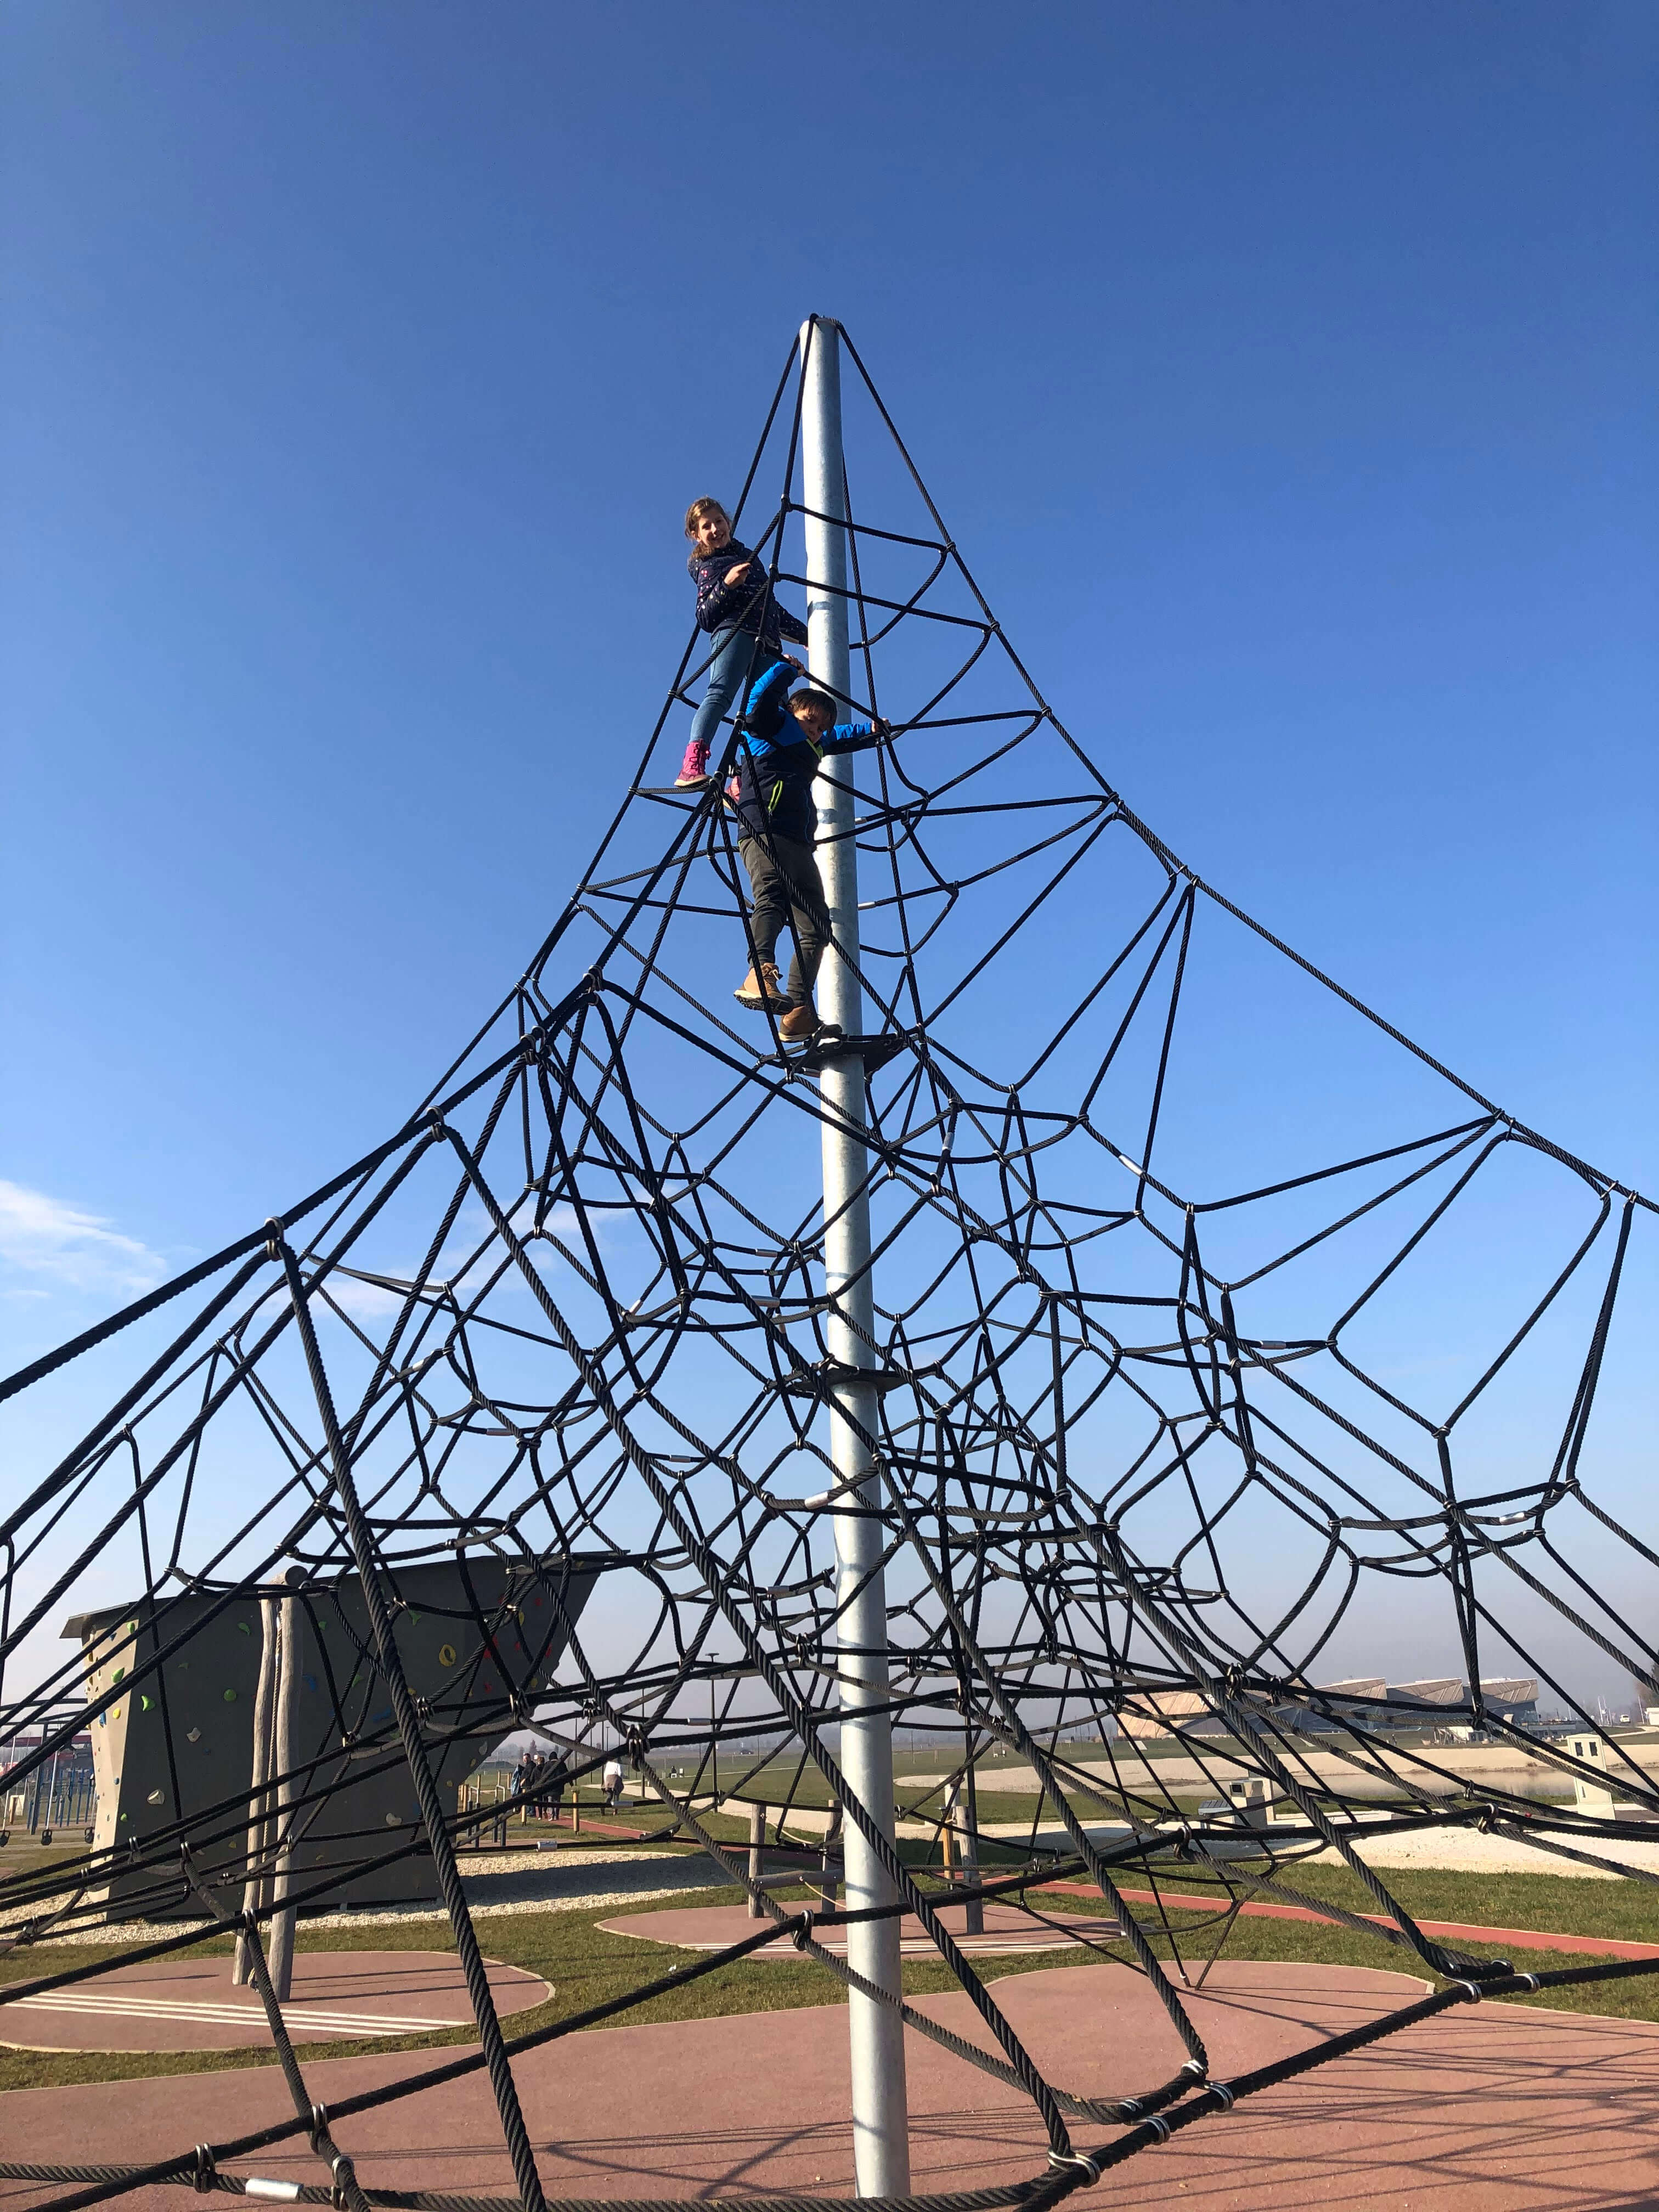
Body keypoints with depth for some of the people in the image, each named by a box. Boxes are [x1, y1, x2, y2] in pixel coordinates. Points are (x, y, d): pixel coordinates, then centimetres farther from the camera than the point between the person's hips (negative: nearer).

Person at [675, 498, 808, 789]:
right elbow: (704, 617, 1)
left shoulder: (749, 556, 33)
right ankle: (692, 765, -48)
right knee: (720, 693, -30)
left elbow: (772, 606, 39)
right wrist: (726, 585, -12)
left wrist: (805, 633, 40)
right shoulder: (707, 567, 15)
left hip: (767, 644, 6)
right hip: (734, 632, -6)